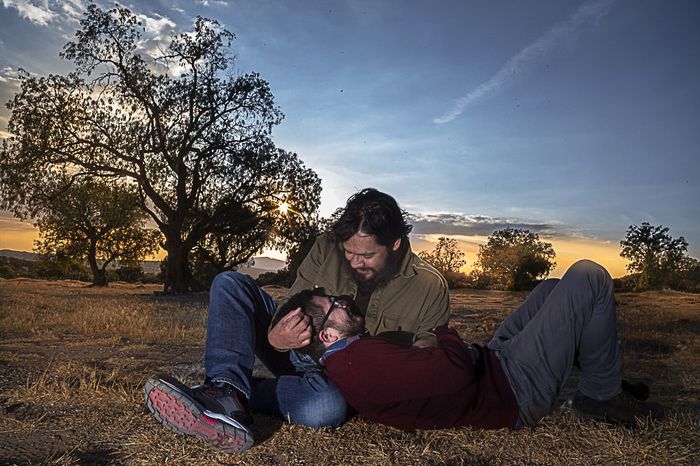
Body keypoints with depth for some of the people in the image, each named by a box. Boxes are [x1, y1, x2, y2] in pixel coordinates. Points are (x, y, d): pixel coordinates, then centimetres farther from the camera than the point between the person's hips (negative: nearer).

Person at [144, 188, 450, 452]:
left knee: (326, 408, -42)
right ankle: (230, 387, -34)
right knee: (229, 284, -14)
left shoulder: (430, 288, -13)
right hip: (298, 352, 4)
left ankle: (230, 398, -23)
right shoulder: (327, 247, -9)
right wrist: (276, 337, -28)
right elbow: (293, 308, -5)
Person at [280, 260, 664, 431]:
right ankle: (601, 394, 9)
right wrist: (441, 329, -16)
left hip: (491, 359, 10)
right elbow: (456, 369, -36)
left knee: (552, 289, 22)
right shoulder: (363, 360, -32)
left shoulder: (342, 362, 1)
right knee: (589, 278, -7)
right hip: (516, 389, -10)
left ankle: (598, 373, 30)